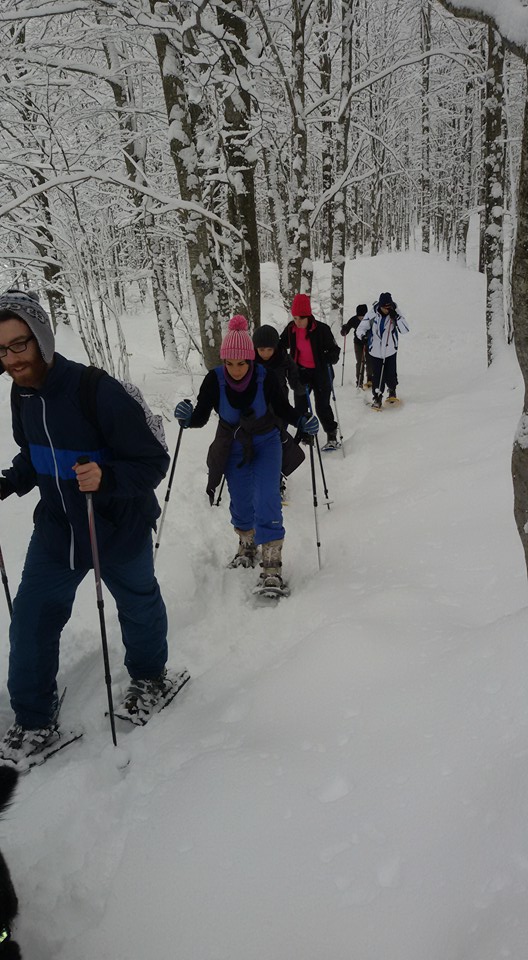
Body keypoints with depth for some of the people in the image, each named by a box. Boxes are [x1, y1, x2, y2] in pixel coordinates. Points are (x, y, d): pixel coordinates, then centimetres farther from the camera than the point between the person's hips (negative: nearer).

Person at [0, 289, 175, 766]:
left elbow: (154, 462, -24)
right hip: (55, 529, 5)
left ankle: (149, 676, 49)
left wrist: (106, 477, -41)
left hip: (120, 529, -5)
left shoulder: (99, 391, -29)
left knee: (138, 605, 20)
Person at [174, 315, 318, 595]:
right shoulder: (214, 380, -20)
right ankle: (247, 545, 42)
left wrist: (303, 423, -25)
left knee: (266, 499, -14)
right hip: (233, 446, 2)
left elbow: (283, 409, -8)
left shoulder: (265, 377, -23)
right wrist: (187, 416, -36)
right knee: (240, 500, 13)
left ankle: (272, 565, -10)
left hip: (266, 443, -2)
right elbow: (201, 416, -15)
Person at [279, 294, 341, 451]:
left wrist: (330, 358, -33)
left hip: (320, 372, -4)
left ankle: (332, 436, 17)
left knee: (322, 406, 0)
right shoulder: (290, 329, -5)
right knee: (300, 406, 10)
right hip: (301, 372, 4)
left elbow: (334, 349, -12)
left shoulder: (321, 329, -18)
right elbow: (281, 346, 13)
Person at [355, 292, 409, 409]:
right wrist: (362, 334, -30)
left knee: (390, 376, 1)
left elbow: (405, 330, -14)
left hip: (390, 351, 0)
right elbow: (360, 329, -7)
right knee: (377, 376, -3)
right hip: (375, 351, 0)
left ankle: (392, 391, 33)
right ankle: (377, 398, 15)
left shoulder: (395, 313, -7)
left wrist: (396, 317, -26)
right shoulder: (372, 314, -9)